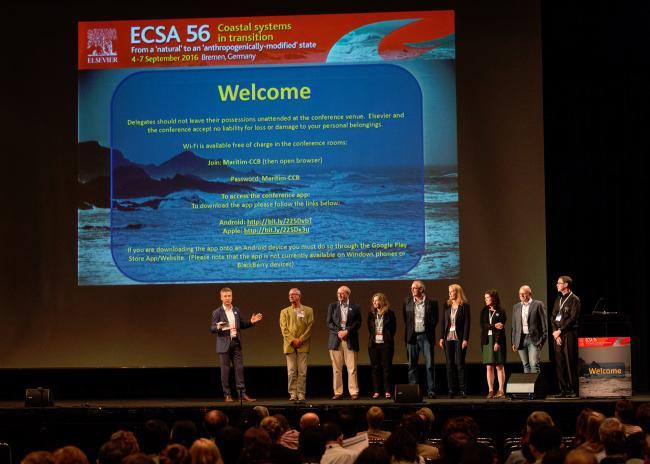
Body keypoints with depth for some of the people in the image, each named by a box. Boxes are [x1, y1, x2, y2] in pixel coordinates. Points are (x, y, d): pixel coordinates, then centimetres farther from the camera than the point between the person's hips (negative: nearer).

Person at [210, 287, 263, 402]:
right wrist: (218, 327, -26)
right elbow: (212, 328, -4)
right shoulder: (217, 312, -1)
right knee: (225, 370, -1)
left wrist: (251, 322, 4)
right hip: (224, 344, -4)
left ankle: (242, 393, 1)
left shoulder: (236, 310, 13)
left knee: (239, 368, 0)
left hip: (236, 343, 4)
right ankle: (227, 395, 4)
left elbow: (241, 325, 20)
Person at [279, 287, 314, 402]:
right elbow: (284, 328, 4)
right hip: (290, 345, 1)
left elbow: (310, 327, 1)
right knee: (291, 371, -2)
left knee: (302, 371, -4)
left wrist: (301, 340, -10)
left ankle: (301, 394, -1)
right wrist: (293, 340, -10)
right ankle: (293, 394, 1)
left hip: (303, 345, -1)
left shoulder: (308, 311, 10)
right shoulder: (284, 312, 14)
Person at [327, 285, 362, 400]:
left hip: (350, 341, -1)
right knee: (336, 368, 0)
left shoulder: (355, 308, 8)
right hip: (335, 340, 2)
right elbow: (329, 323, 5)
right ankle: (338, 392, 4)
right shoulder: (332, 307, 12)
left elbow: (358, 323, 1)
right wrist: (338, 332, -10)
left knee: (352, 368, -5)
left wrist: (347, 331, -12)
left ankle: (354, 392, -3)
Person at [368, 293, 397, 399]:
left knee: (386, 368, -1)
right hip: (374, 344, 3)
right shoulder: (371, 314, 9)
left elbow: (393, 328, 2)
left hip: (386, 344, -3)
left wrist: (388, 338, -2)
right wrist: (372, 337, 7)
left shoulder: (389, 314, -1)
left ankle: (387, 391, 3)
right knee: (375, 368, 4)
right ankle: (376, 391, 7)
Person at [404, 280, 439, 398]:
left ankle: (431, 390, 0)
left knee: (429, 364, -3)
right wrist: (408, 333, 11)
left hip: (426, 336, -3)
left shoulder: (431, 302, -1)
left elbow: (435, 319, 7)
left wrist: (429, 330, 4)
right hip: (412, 336, 3)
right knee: (412, 365, 5)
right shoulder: (407, 302, 7)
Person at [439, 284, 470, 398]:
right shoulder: (447, 306, 10)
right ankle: (451, 390, 7)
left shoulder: (464, 306, -3)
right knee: (450, 364, 4)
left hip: (459, 338, -4)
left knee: (459, 363, -5)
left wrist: (465, 339, -12)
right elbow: (443, 322, 11)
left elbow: (467, 323, -6)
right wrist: (441, 337, 4)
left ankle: (463, 390, 0)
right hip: (448, 338, 4)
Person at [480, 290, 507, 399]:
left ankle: (501, 390, -3)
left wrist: (497, 342, -15)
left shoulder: (500, 312, 0)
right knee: (489, 367, 0)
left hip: (497, 340, -4)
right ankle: (490, 391, 0)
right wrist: (494, 326, -13)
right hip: (487, 340, 4)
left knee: (499, 366, -3)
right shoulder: (484, 311, 13)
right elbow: (482, 325, 2)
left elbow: (501, 328, -6)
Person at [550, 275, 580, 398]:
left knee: (570, 363, -5)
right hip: (557, 334, 6)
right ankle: (564, 389, 8)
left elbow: (572, 319, -11)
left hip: (569, 334, -6)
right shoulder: (558, 299, 17)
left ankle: (573, 390, -1)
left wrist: (560, 331, -12)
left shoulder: (574, 300, -4)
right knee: (559, 363, 4)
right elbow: (553, 317, 14)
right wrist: (555, 332, 0)